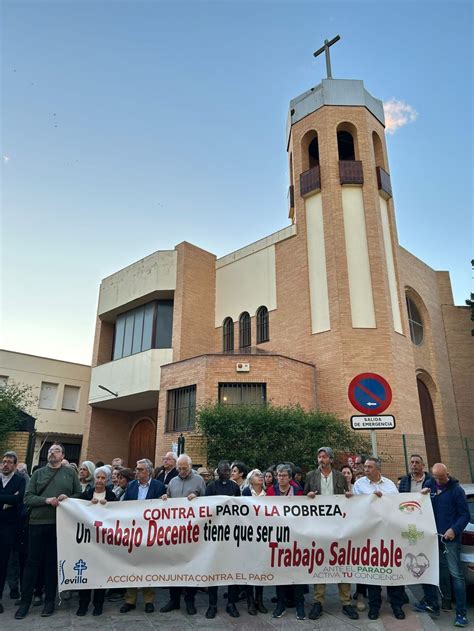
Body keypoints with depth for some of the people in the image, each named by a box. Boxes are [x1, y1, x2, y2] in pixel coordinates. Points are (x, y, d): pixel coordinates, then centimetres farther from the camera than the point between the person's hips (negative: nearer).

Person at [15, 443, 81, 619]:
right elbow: (28, 498, -1)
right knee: (32, 562, 6)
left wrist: (68, 498, -14)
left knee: (53, 562, 9)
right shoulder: (38, 473, 6)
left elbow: (79, 495, 5)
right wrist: (47, 500, -15)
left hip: (60, 524, 0)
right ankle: (25, 601, 19)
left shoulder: (70, 473, 4)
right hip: (37, 522, 1)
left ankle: (50, 600, 21)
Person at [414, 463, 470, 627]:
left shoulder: (456, 490, -8)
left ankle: (461, 613, 10)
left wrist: (454, 529, -20)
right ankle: (431, 603, 27)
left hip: (450, 538, -5)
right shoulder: (429, 484, 5)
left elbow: (465, 515, -8)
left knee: (456, 574, -1)